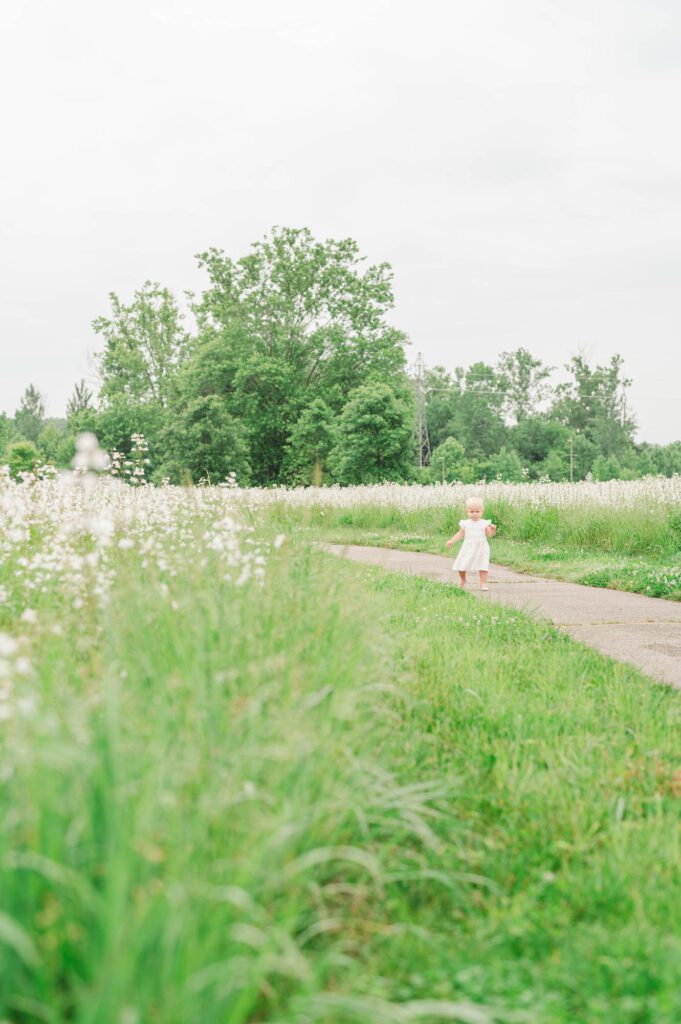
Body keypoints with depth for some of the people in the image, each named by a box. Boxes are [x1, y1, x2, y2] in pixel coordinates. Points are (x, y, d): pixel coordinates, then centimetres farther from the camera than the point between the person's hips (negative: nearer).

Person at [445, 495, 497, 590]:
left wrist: (493, 529, -29)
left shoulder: (484, 523, -4)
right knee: (461, 566, 5)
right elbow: (461, 533, 12)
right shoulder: (465, 523, 3)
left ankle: (483, 583, -1)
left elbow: (489, 535, -9)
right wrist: (452, 541, 5)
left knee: (482, 567, -8)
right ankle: (463, 581, 31)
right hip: (468, 549, 2)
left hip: (481, 548, -2)